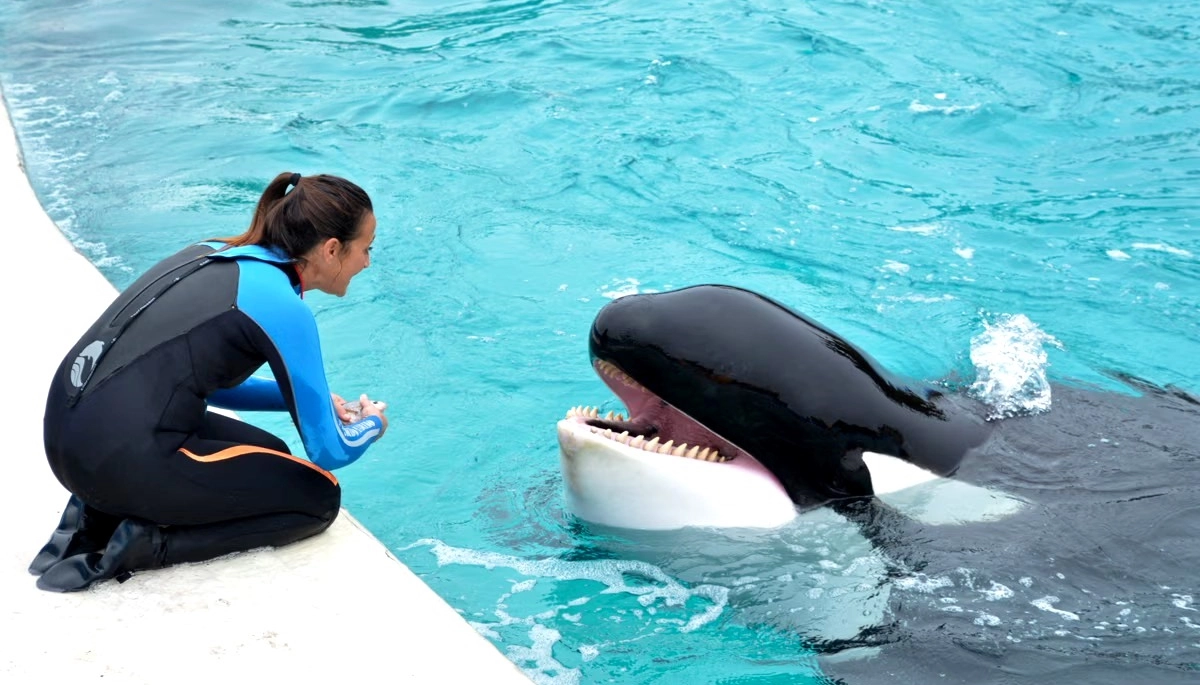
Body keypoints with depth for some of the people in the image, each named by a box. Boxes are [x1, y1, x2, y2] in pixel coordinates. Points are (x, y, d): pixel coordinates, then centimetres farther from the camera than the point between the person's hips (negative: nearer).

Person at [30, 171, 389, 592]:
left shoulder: (218, 255, 12)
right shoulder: (283, 308, -11)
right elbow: (327, 451, -4)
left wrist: (309, 398, 20)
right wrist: (372, 425, 18)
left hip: (69, 431, 9)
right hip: (119, 457, -8)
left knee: (269, 458, 26)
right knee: (319, 497, 6)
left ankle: (101, 510, 13)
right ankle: (146, 543, -4)